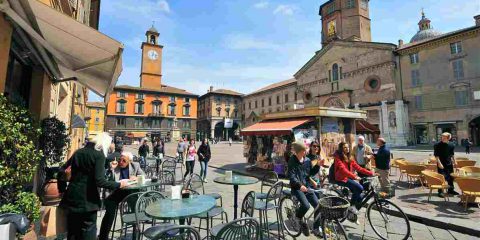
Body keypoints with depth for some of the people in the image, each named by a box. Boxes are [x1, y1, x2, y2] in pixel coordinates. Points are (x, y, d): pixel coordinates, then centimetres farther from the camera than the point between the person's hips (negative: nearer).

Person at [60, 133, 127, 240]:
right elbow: (99, 181, -20)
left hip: (72, 197, 7)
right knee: (88, 231, 7)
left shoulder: (78, 152, 7)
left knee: (72, 231, 19)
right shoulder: (99, 155, -13)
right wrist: (118, 185, -11)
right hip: (87, 199, -6)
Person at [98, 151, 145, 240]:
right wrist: (111, 169, -15)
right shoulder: (115, 166, 2)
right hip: (118, 191, 0)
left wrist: (137, 178, -16)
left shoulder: (135, 165, 5)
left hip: (132, 190, 0)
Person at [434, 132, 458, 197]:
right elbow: (436, 155, -13)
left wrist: (454, 161, 13)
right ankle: (440, 191, 5)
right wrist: (439, 163, -18)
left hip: (449, 163, 6)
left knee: (451, 177, 15)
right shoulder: (437, 145, -12)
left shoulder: (451, 145, 4)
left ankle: (451, 190, 32)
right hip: (441, 164, -5)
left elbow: (452, 154, 16)